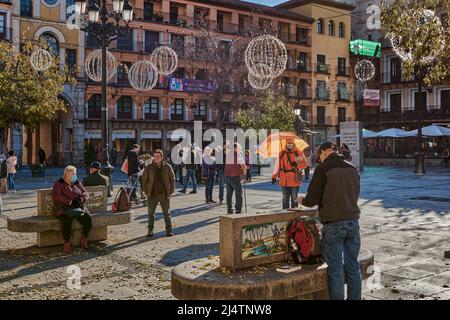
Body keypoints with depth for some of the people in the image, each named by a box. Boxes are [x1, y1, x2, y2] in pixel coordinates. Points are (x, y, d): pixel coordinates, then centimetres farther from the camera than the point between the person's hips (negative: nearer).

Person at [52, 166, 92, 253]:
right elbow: (55, 196, -11)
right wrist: (68, 201, -20)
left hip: (78, 207, 4)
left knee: (88, 219, -25)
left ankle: (83, 240, -5)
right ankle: (66, 243, -22)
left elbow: (85, 193, 13)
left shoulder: (77, 183, 17)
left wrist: (80, 199, -10)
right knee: (66, 220, -37)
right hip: (63, 208, -4)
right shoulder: (59, 184, 3)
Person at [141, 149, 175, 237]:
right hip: (152, 194, 1)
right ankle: (150, 230, 18)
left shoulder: (167, 167, -2)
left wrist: (171, 191, -1)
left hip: (164, 194, -1)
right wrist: (145, 191, 1)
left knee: (167, 213, 7)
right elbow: (144, 179, 6)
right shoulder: (149, 168, -2)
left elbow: (172, 179, 4)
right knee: (151, 213, 7)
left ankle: (169, 230, 16)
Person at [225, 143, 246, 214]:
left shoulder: (228, 153, 8)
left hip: (227, 176, 6)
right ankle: (238, 209, -1)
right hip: (235, 177, -6)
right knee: (239, 193, 3)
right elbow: (243, 166, -17)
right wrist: (244, 172, 1)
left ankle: (229, 209, 14)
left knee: (229, 193, 13)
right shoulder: (238, 155, -10)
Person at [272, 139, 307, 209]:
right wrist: (274, 176, 2)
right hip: (284, 181, 2)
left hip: (295, 180, -1)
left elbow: (304, 164, 0)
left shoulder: (299, 153, 0)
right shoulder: (281, 153, 4)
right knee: (285, 198, 10)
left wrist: (297, 164, -19)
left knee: (294, 198, 6)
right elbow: (277, 165, 6)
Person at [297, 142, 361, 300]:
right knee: (353, 266, 14)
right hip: (353, 221, 6)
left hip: (333, 224, -5)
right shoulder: (352, 169, 9)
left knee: (335, 269, 2)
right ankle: (355, 298, 21)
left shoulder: (323, 169, -8)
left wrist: (301, 200, 13)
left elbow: (312, 199, -8)